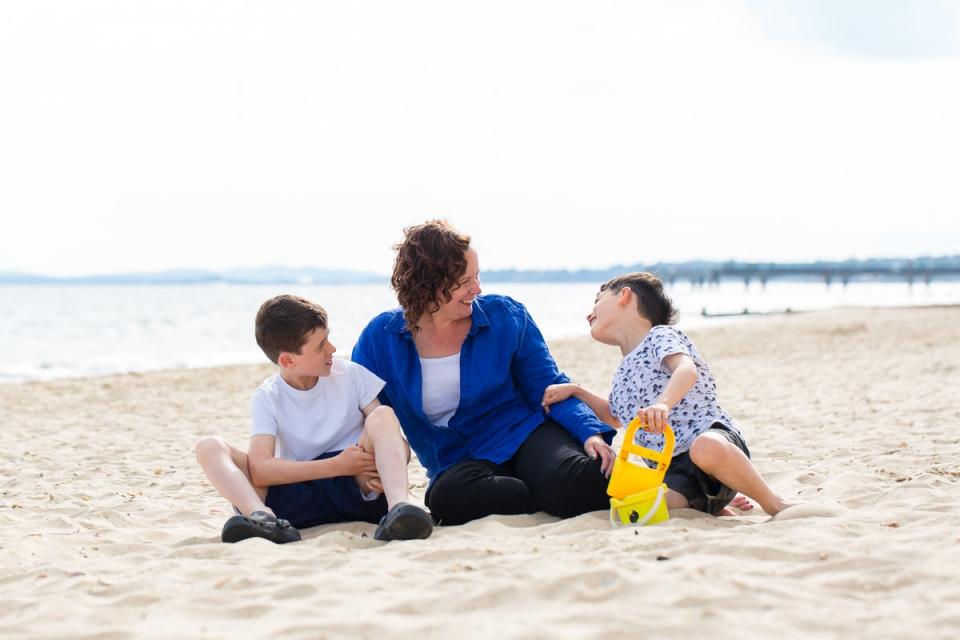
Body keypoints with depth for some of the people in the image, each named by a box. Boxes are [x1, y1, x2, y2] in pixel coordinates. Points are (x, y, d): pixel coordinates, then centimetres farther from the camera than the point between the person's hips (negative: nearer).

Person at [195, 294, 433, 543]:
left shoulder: (351, 375, 5)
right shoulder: (267, 398, 1)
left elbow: (393, 437, 1)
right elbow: (260, 469, -15)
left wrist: (391, 466, -24)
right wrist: (337, 465, -21)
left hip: (355, 487, 0)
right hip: (295, 495, 0)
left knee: (383, 415, -22)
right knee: (209, 447, -15)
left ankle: (398, 509, -46)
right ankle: (263, 517, -46)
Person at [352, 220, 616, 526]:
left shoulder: (506, 317, 1)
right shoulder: (380, 337, 1)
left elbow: (549, 389, 1)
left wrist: (591, 433, -17)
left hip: (524, 433, -1)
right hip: (458, 462, 1)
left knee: (572, 480, -37)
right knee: (445, 497, -38)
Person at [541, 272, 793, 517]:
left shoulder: (660, 335, 1)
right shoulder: (622, 377, 24)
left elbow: (687, 370, -22)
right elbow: (616, 417, 45)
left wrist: (663, 404, -42)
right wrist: (576, 391, 33)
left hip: (712, 436, -6)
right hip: (673, 473, 6)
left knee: (706, 447, -44)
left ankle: (772, 503, -19)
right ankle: (708, 505, 1)